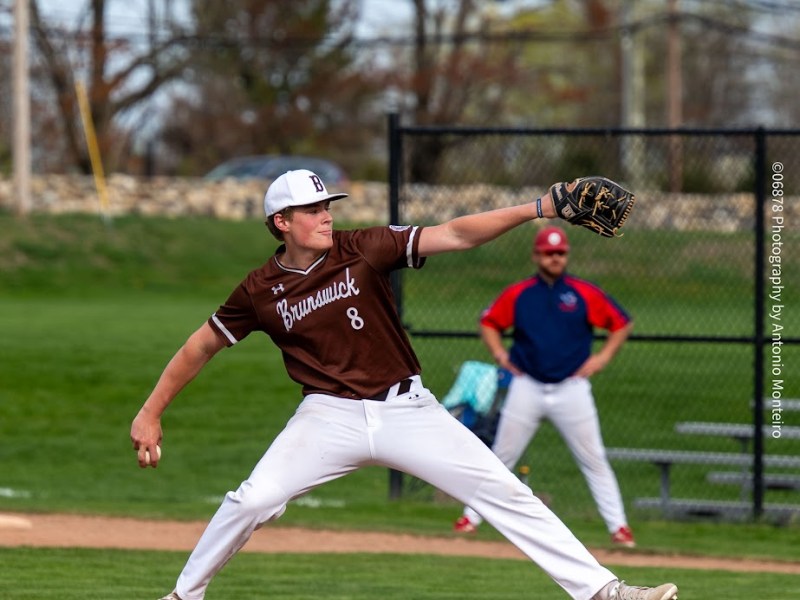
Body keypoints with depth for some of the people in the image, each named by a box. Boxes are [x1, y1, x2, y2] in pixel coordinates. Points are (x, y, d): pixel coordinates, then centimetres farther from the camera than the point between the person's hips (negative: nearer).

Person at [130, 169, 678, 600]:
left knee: (504, 493, -8)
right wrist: (150, 414, 4)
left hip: (406, 408, 0)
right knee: (253, 500, -18)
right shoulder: (261, 291, -3)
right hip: (330, 417, 0)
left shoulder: (363, 250, -6)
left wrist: (539, 208, -23)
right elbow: (202, 346, 8)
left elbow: (456, 236, -13)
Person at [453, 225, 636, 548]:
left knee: (594, 460, -1)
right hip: (527, 387, 1)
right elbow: (489, 322, 15)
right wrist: (499, 352, 0)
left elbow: (622, 324, 6)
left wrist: (603, 356, -4)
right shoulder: (517, 294, 2)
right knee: (501, 457, 5)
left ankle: (618, 526, 3)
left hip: (571, 387, -1)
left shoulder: (585, 294, -1)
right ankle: (472, 516, 14)